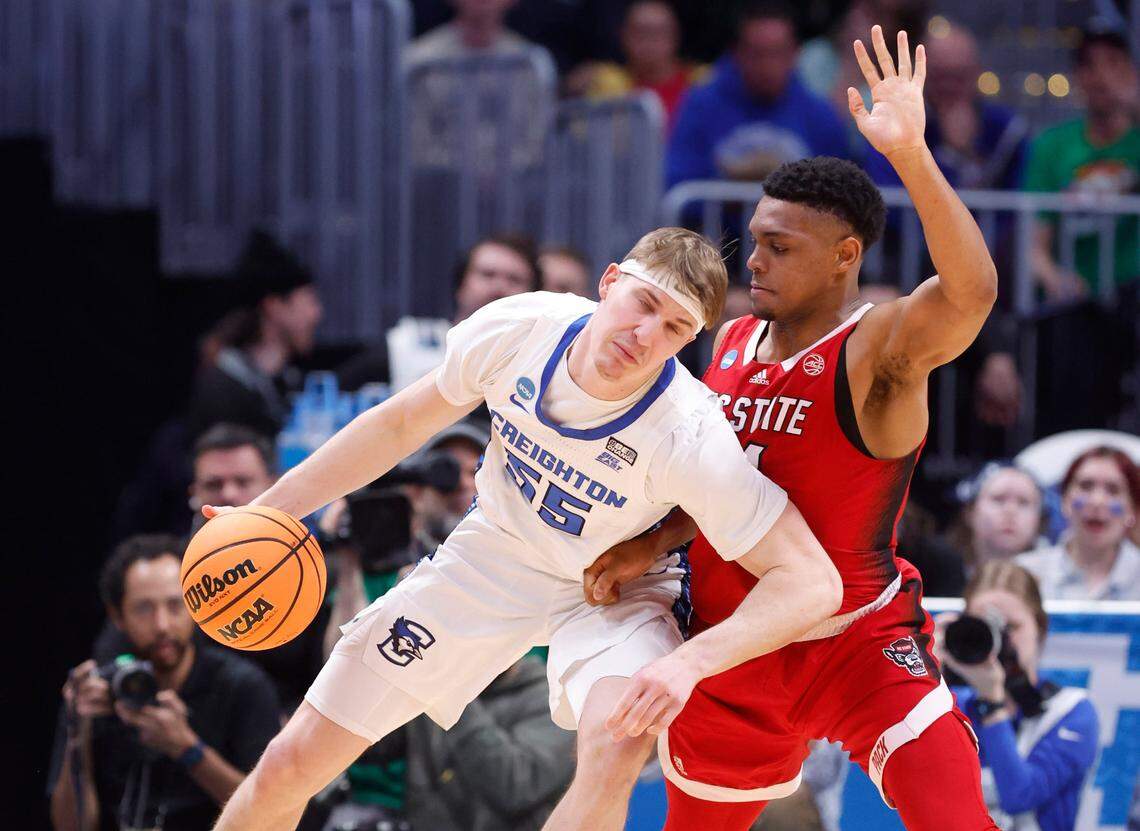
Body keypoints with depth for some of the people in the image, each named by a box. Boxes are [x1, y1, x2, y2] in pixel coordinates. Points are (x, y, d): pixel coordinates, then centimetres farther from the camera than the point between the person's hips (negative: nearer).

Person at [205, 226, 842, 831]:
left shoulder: (692, 437, -33)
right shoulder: (518, 327, -22)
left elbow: (812, 582, -34)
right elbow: (402, 424, -2)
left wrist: (689, 662, -48)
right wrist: (269, 509, -3)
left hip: (615, 587, -3)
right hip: (495, 553, 3)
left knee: (619, 749, -37)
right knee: (291, 766, -1)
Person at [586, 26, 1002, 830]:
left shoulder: (876, 347, -19)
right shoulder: (732, 342, 4)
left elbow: (971, 291, -41)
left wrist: (912, 154, -50)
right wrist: (652, 546, 0)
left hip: (859, 640, -7)